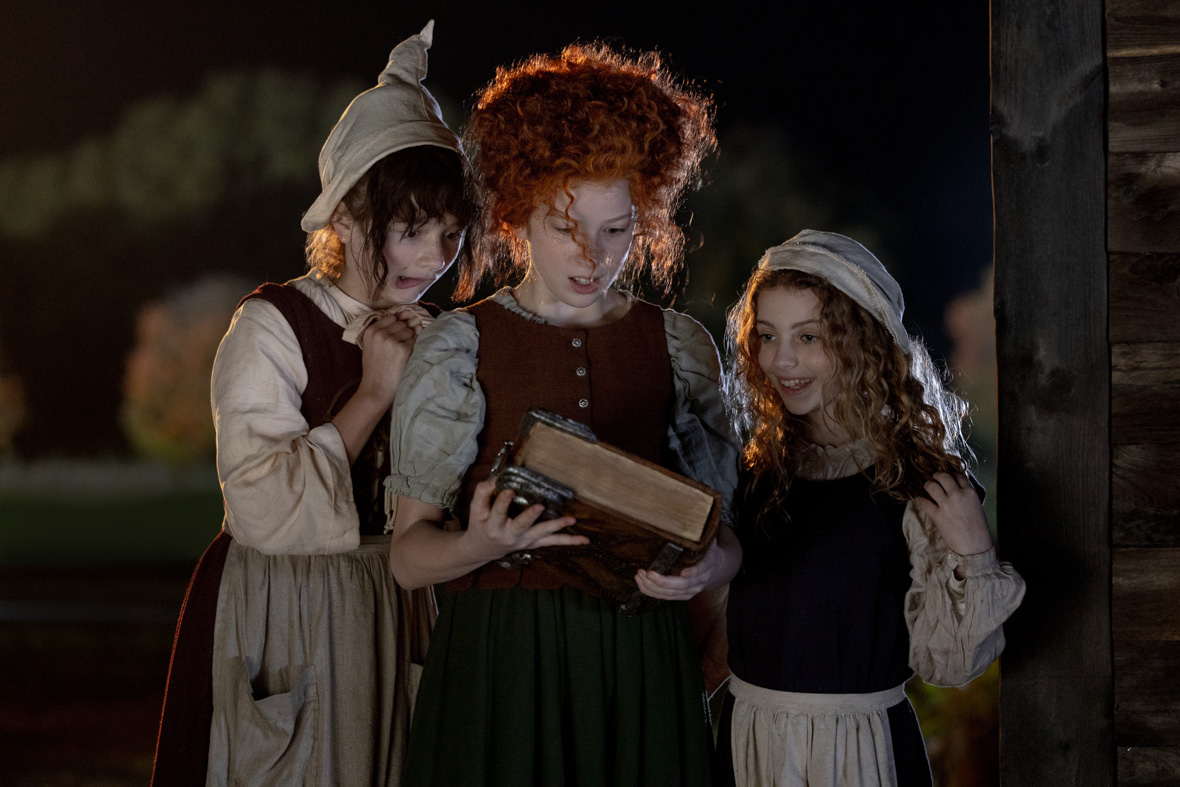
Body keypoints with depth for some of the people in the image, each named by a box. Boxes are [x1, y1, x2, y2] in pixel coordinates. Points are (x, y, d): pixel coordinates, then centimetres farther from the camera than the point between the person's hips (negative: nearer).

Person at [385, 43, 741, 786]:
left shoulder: (680, 346, 7)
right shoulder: (458, 345, 0)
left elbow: (724, 528, 10)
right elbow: (408, 555, -2)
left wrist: (704, 569, -13)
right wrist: (482, 545, -23)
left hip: (643, 674, 2)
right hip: (497, 666, -2)